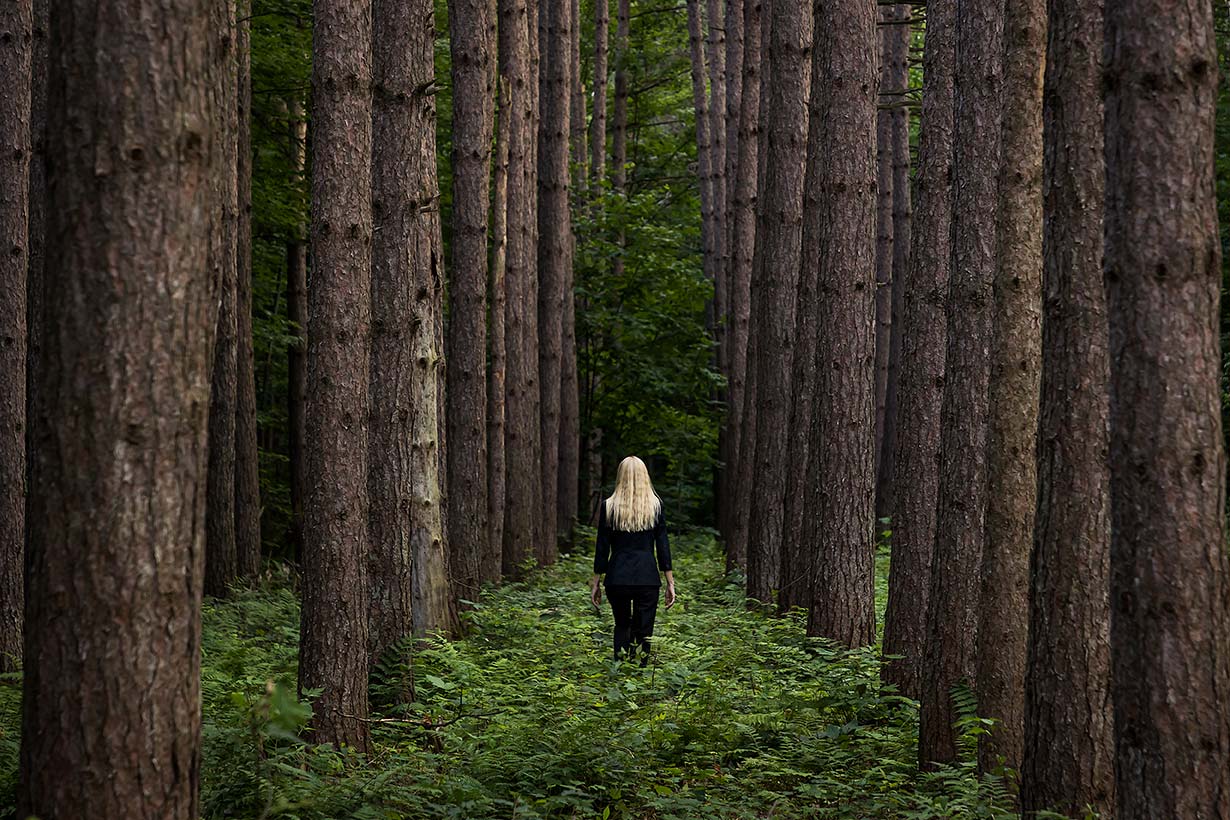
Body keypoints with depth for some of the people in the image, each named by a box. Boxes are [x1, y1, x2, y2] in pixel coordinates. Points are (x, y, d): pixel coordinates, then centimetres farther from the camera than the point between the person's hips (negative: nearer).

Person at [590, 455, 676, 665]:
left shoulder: (608, 507, 0)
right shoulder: (655, 506, 0)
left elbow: (602, 548, 3)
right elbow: (663, 545, 0)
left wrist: (596, 582, 10)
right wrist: (670, 582, 5)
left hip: (617, 577, 1)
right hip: (647, 577, -1)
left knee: (622, 626, 18)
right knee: (644, 632, 7)